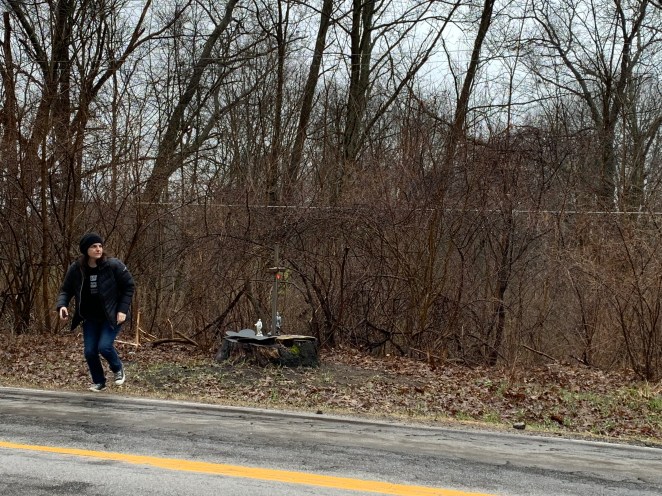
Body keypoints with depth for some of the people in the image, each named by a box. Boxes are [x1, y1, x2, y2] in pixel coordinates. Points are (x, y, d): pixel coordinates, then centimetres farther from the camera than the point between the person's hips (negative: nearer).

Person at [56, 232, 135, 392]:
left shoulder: (113, 265, -17)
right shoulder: (75, 269, -9)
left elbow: (129, 287, -7)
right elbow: (66, 290, 4)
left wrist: (123, 310, -13)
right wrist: (62, 305, -17)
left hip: (112, 316, -3)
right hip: (90, 318, 3)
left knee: (104, 346, -17)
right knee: (89, 351, 1)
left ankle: (118, 369, 16)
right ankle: (99, 382, 26)